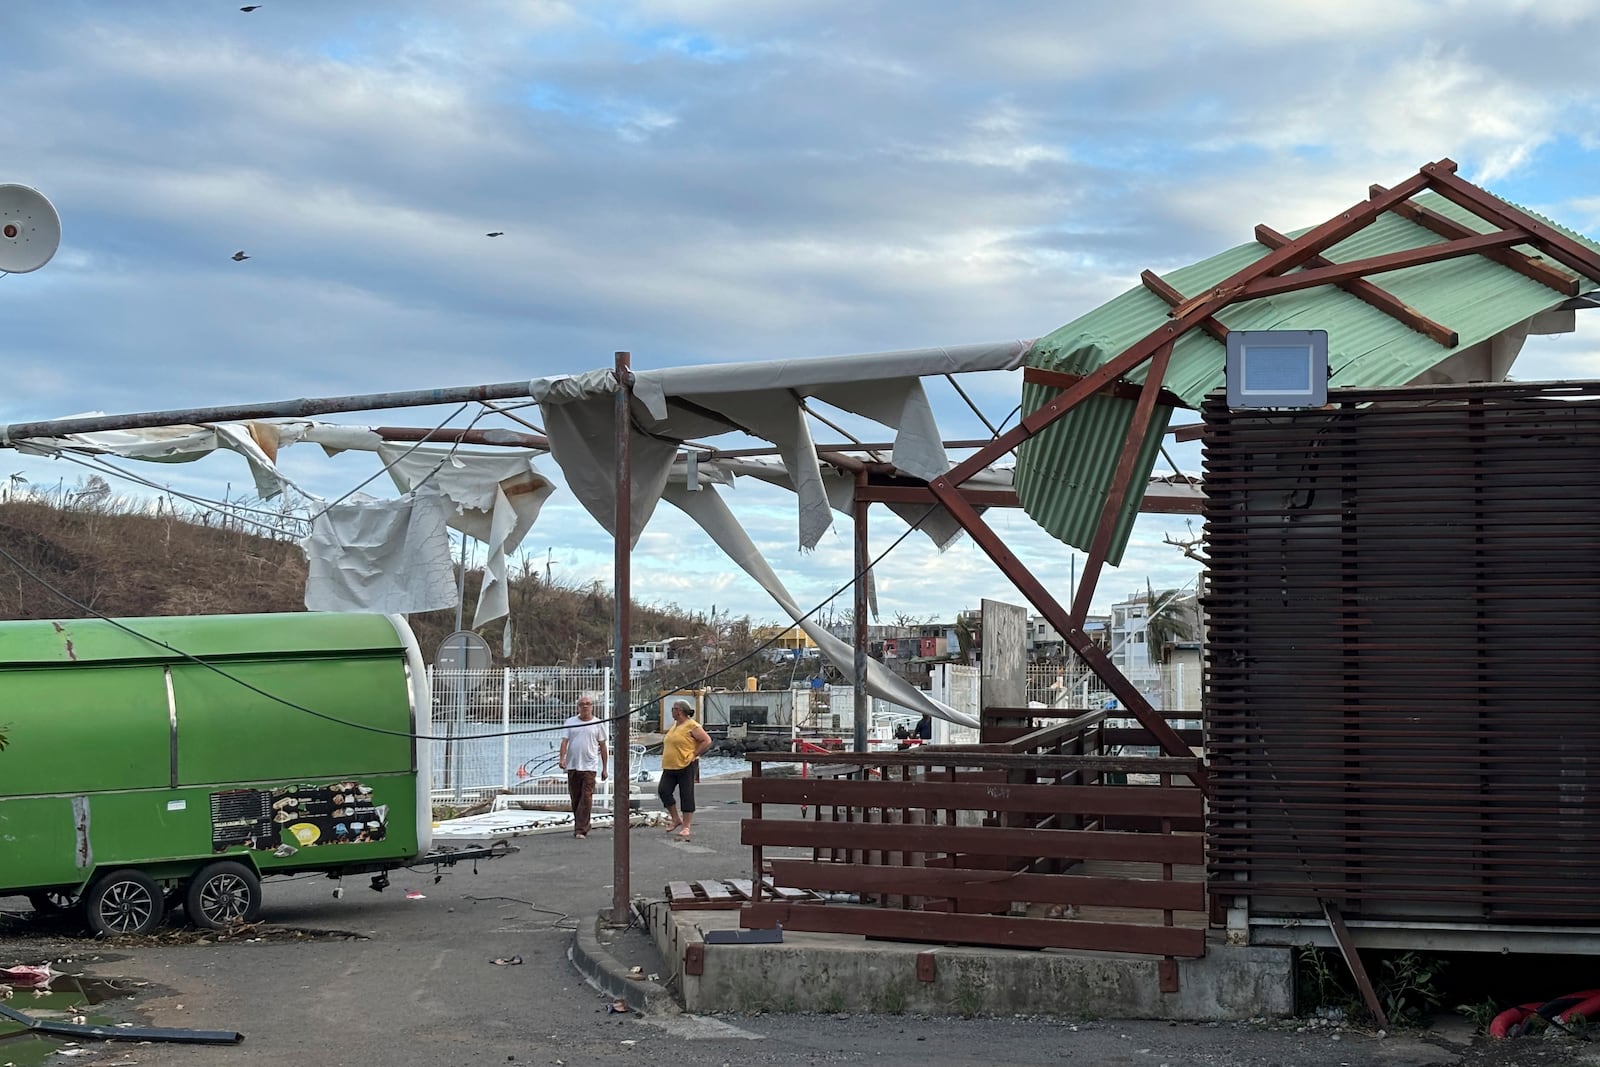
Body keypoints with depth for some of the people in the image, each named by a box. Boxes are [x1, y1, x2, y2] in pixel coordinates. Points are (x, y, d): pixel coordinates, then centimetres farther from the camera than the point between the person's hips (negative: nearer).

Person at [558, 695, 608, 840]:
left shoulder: (598, 724, 6)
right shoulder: (570, 722, 9)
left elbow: (603, 747, 8)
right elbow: (564, 741, 1)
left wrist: (605, 768, 6)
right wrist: (562, 758, -16)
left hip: (589, 766, -2)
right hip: (572, 766, 2)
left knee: (586, 798, -10)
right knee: (575, 798, 8)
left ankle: (581, 830, -12)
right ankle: (580, 826, 21)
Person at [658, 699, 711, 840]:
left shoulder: (692, 726, -10)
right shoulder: (673, 726, 16)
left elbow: (707, 741, -14)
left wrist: (694, 755, -13)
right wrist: (665, 754, 19)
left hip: (686, 767, -8)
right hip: (670, 767, 8)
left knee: (686, 796, -3)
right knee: (663, 791, -4)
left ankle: (686, 827, 2)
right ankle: (676, 819, 10)